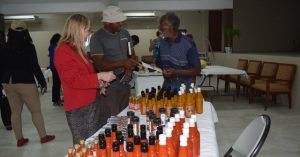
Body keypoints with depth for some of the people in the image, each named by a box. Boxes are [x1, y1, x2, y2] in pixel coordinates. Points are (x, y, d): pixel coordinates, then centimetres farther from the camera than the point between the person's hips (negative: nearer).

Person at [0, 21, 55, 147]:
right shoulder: (28, 47, -12)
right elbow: (35, 67, -14)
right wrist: (43, 83, -7)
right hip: (26, 83, -5)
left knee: (15, 112, 12)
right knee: (36, 110, 7)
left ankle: (19, 139, 20)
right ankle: (43, 136, 14)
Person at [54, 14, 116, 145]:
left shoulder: (77, 48, 14)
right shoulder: (63, 51, -15)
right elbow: (74, 80, -22)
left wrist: (99, 83, 10)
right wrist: (99, 76, -21)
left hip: (91, 102, 9)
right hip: (79, 109, -9)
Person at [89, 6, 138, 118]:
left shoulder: (125, 33, 9)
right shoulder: (97, 38, -10)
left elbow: (132, 54, 15)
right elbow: (99, 64, -17)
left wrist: (130, 68, -7)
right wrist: (122, 63, -25)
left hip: (125, 85, 6)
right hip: (109, 88, -5)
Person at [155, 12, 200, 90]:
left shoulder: (188, 44, -13)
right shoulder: (162, 43, 4)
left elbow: (196, 70, -11)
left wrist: (176, 72, -21)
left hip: (183, 86, -4)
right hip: (166, 85, 5)